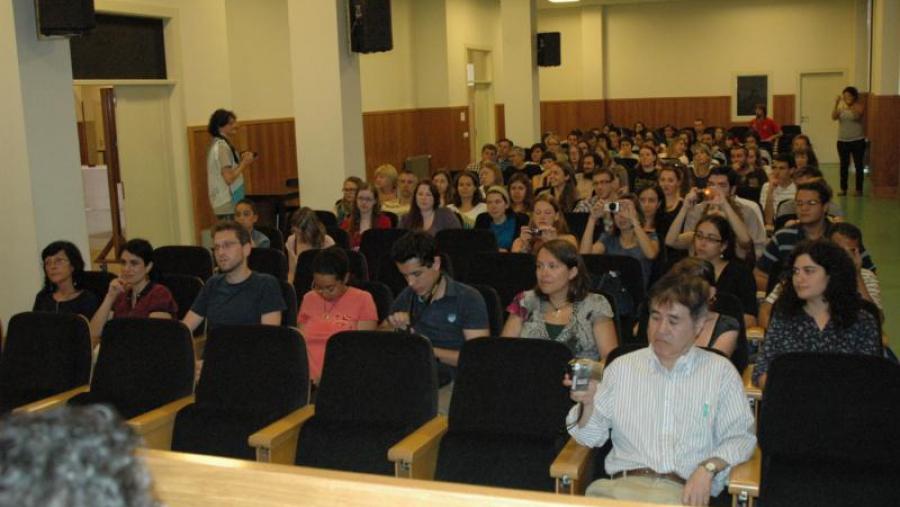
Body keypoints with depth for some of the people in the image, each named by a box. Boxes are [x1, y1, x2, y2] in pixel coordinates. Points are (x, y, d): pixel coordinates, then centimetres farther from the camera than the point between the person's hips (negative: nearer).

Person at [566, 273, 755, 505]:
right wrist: (588, 404, -8)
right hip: (624, 484, 0)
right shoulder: (622, 367, 16)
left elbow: (741, 436, 7)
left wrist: (708, 468, -10)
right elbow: (592, 437, 12)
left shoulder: (721, 371, 13)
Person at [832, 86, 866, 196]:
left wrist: (851, 104, -32)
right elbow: (834, 117, -13)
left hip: (857, 141, -3)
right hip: (842, 141, 3)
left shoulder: (859, 106, -5)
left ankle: (859, 189, 6)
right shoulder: (841, 107, 4)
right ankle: (843, 189, 11)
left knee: (858, 165, 1)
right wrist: (836, 104, -23)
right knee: (844, 165, 6)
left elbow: (857, 116, -25)